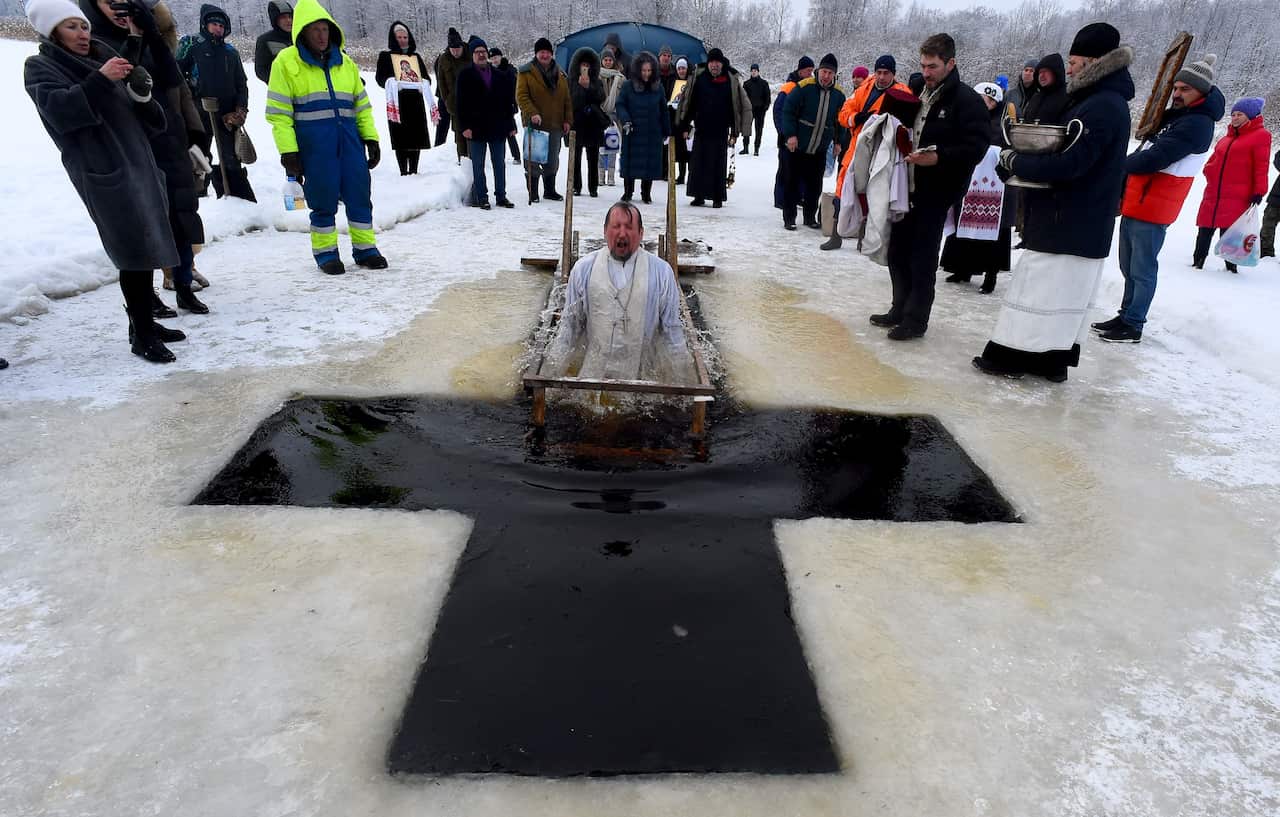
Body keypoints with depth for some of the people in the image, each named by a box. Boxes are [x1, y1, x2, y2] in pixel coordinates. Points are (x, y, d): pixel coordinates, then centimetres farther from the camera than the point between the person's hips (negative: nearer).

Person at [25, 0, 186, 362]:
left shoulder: (102, 58, 23)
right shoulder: (40, 67, 6)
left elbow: (145, 119, 18)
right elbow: (59, 109, -14)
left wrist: (141, 94, -2)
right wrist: (100, 80, -21)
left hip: (138, 162, 7)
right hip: (103, 170, -7)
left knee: (147, 247, 7)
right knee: (135, 249, -14)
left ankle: (144, 323, 17)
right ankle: (141, 335, -11)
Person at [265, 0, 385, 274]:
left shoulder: (344, 62, 15)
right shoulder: (286, 62, 1)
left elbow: (362, 104, 18)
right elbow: (278, 112, -2)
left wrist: (371, 138, 8)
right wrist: (288, 151, -9)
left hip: (349, 138, 4)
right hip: (313, 143, -4)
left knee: (359, 193, 3)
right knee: (323, 198, 0)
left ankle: (365, 248, 14)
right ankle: (325, 252, 14)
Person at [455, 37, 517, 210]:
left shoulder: (500, 76, 12)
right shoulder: (466, 76, 0)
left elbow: (508, 102, 14)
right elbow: (460, 103, -4)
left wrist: (510, 124, 7)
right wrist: (465, 126, -13)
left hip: (498, 128, 4)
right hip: (477, 128, -3)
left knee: (500, 163, 8)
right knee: (478, 165, 1)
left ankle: (501, 196, 17)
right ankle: (481, 197, 7)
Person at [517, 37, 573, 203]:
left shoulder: (560, 74, 13)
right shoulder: (526, 72, -1)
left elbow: (567, 100, 14)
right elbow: (521, 96, -9)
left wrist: (567, 120, 5)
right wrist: (532, 113, -22)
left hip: (555, 125, 4)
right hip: (535, 123, -4)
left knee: (553, 159, 11)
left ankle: (550, 190, 23)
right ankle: (533, 192, 7)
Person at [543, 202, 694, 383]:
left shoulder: (661, 272, -1)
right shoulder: (583, 268, 1)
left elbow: (671, 328, 4)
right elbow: (570, 323, 6)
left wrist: (680, 381, 4)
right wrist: (553, 372, 3)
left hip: (642, 375, 0)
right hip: (593, 373, 1)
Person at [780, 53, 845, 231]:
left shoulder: (838, 94, 4)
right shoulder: (804, 87, -9)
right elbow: (788, 111, -8)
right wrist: (790, 135, -15)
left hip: (820, 150, 4)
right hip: (798, 146, -4)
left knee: (815, 185, 9)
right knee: (793, 182, 1)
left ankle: (810, 217, 21)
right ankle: (789, 218, 10)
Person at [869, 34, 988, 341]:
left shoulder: (967, 100, -8)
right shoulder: (920, 94, 14)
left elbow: (976, 146, -16)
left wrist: (938, 157, -28)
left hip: (937, 192, -7)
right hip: (908, 186, 7)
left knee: (922, 256, -3)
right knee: (898, 250, 12)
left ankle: (916, 319, 7)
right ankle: (900, 309, 25)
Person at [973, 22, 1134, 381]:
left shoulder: (1103, 107, -17)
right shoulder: (1102, 101, 16)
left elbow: (1067, 163, -25)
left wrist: (1014, 161, -14)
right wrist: (1024, 158, 1)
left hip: (1069, 224, -10)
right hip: (1083, 225, 10)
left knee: (1042, 290, -3)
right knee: (1063, 295, 13)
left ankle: (1011, 356, 4)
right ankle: (1054, 359, 20)